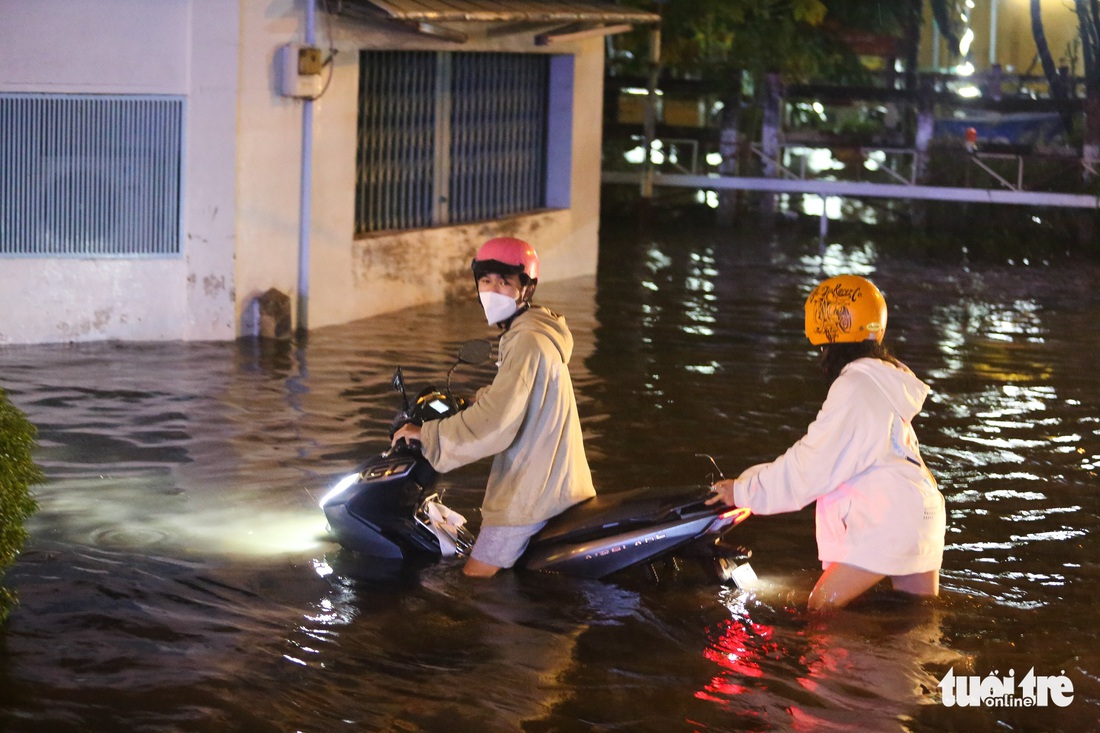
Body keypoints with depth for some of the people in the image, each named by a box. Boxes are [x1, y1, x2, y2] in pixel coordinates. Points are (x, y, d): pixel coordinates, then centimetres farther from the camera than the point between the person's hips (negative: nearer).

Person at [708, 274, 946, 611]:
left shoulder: (854, 388, -15)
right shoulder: (886, 379, 15)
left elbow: (812, 465, -14)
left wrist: (743, 490, -6)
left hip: (885, 525, -10)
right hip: (922, 517, 10)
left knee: (821, 609, -6)